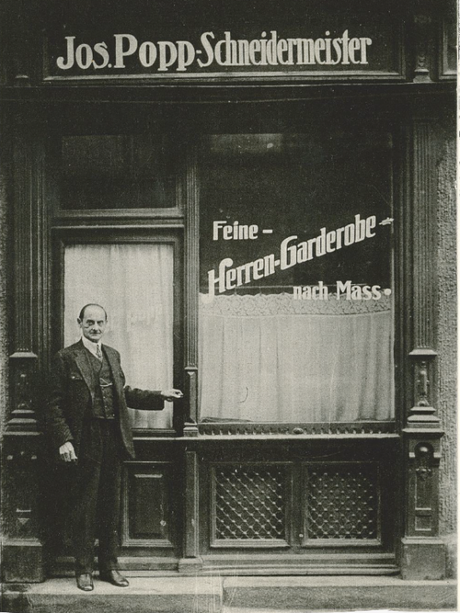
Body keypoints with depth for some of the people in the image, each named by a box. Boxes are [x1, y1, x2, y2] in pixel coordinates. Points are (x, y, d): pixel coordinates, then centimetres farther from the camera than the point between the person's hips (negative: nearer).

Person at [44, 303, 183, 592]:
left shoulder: (113, 355, 14)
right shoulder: (66, 358, -5)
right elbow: (55, 405, -7)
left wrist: (158, 396, 17)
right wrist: (63, 440, -16)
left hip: (114, 440, 6)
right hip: (85, 443, -6)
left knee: (112, 506, 12)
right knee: (85, 506, 1)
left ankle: (110, 565, 23)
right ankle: (84, 569, 13)